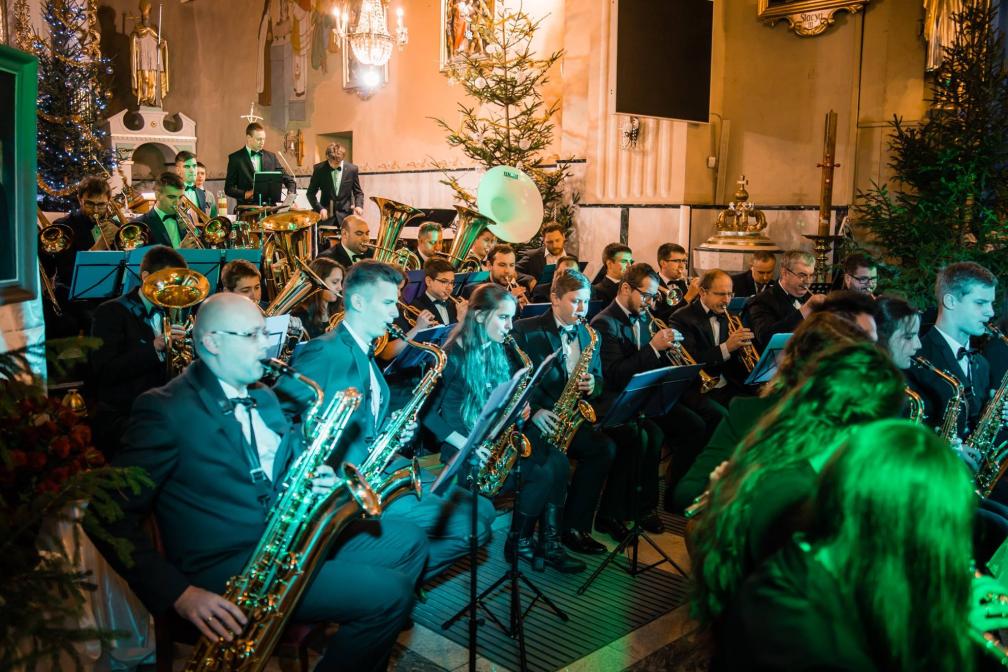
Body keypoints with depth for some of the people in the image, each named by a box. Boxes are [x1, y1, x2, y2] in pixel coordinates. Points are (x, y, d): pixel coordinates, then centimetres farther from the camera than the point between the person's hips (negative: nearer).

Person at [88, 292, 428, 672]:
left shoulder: (263, 397, 13)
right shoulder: (164, 410, -13)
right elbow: (114, 516, -16)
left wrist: (320, 482, -4)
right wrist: (179, 592, -25)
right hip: (229, 568, -9)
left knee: (409, 541, 9)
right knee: (390, 594, -18)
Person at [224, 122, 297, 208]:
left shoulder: (271, 157, 12)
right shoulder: (235, 158, 4)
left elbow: (288, 179, 14)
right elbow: (228, 188, 3)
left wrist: (291, 194, -7)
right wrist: (245, 194, -14)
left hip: (269, 207, 3)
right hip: (247, 208, -2)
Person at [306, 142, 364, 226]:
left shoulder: (352, 169, -3)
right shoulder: (319, 168, -4)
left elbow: (358, 192, 9)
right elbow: (311, 193, 3)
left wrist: (359, 206, -11)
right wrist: (319, 208, -14)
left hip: (345, 216, 0)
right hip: (326, 215, 0)